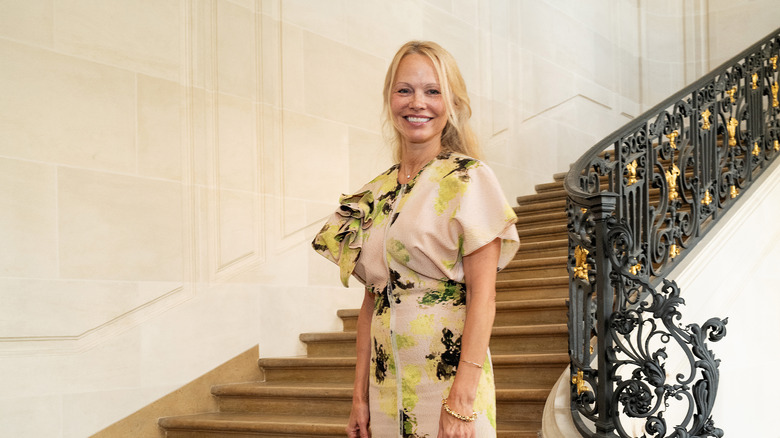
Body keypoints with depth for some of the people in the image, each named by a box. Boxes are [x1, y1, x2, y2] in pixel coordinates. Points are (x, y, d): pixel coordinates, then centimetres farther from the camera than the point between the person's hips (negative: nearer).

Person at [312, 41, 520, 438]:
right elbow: (372, 299, 9)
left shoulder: (469, 179, -7)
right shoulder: (377, 193, 8)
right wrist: (360, 398, 6)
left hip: (447, 376, -5)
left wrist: (461, 402, -19)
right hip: (387, 386, 5)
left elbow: (482, 294, -13)